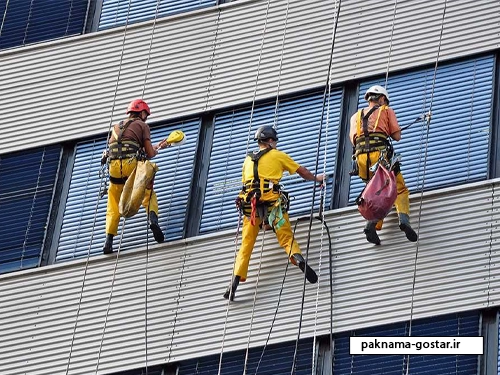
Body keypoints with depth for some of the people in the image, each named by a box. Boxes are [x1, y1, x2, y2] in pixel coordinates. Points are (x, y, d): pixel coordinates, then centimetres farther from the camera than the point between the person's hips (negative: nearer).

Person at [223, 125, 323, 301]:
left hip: (250, 205, 3)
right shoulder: (277, 155, 12)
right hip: (272, 202, -3)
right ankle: (298, 258, -35)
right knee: (286, 238, -5)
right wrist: (316, 178, 38)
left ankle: (236, 279, -8)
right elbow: (301, 171, 20)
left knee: (246, 245, 5)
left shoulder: (248, 160, 22)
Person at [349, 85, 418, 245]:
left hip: (361, 158, 3)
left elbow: (353, 140, 17)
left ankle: (372, 223, -8)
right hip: (380, 153, -3)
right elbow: (397, 136, 11)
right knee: (400, 190, 8)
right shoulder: (387, 111, 17)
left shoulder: (356, 116, 27)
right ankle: (404, 218, -20)